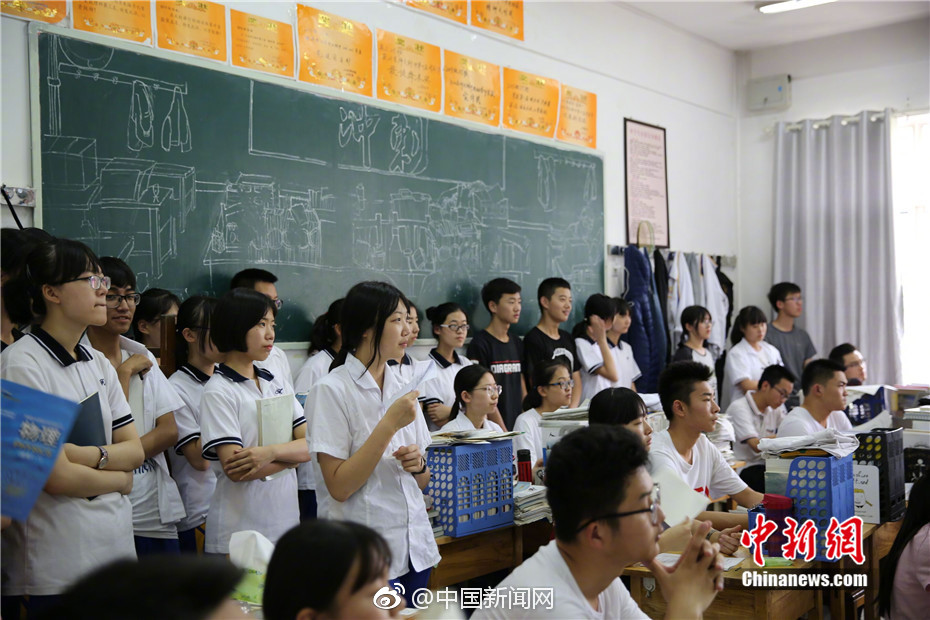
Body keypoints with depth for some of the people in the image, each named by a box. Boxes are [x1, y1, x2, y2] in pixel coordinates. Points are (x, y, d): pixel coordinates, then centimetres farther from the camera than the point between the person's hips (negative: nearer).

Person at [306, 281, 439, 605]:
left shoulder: (402, 389, 8)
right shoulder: (331, 390, -11)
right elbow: (339, 487, -18)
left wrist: (418, 465, -8)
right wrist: (390, 424, -20)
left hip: (415, 549, 6)